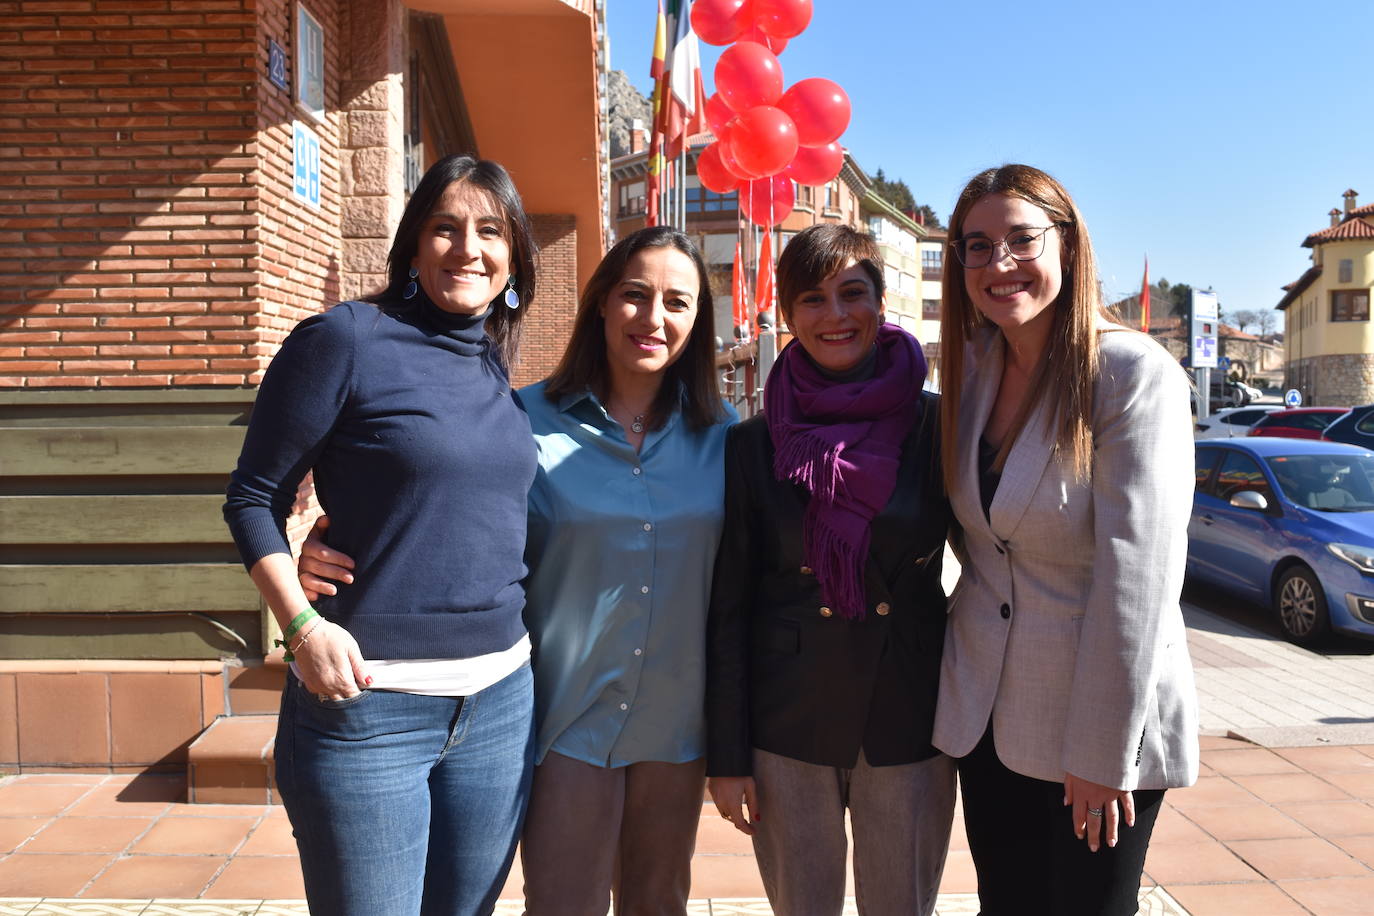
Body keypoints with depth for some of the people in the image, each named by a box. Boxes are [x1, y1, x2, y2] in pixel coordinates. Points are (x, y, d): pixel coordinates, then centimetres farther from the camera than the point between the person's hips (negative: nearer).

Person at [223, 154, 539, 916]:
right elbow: (254, 497, -5)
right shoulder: (346, 339, -8)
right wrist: (303, 624, -17)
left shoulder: (499, 367, 9)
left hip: (499, 702, 6)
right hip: (369, 706, -5)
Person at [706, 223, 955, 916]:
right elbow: (728, 607, -1)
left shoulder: (938, 428, -3)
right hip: (787, 729, 0)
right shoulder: (754, 445, -3)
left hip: (911, 725, 0)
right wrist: (727, 756, -2)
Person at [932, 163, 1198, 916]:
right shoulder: (972, 366, 2)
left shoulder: (1135, 373, -16)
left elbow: (1136, 572, -19)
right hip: (984, 711, 5)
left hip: (1103, 714, -5)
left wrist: (1102, 752, -17)